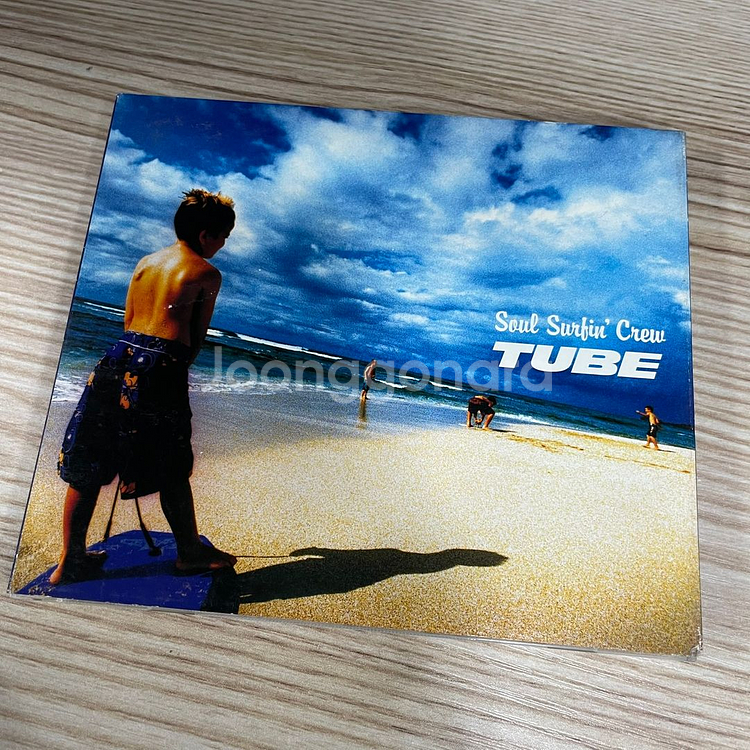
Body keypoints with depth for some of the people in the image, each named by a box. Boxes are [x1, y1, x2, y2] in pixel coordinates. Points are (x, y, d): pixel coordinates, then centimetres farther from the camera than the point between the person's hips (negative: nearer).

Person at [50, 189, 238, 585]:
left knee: (87, 463, 12)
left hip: (121, 354, 6)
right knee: (173, 469, 8)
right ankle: (190, 551, 27)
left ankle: (70, 560, 24)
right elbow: (198, 335, 4)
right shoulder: (208, 273, 1)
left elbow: (129, 321, 19)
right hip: (163, 366, -6)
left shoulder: (145, 262, 17)